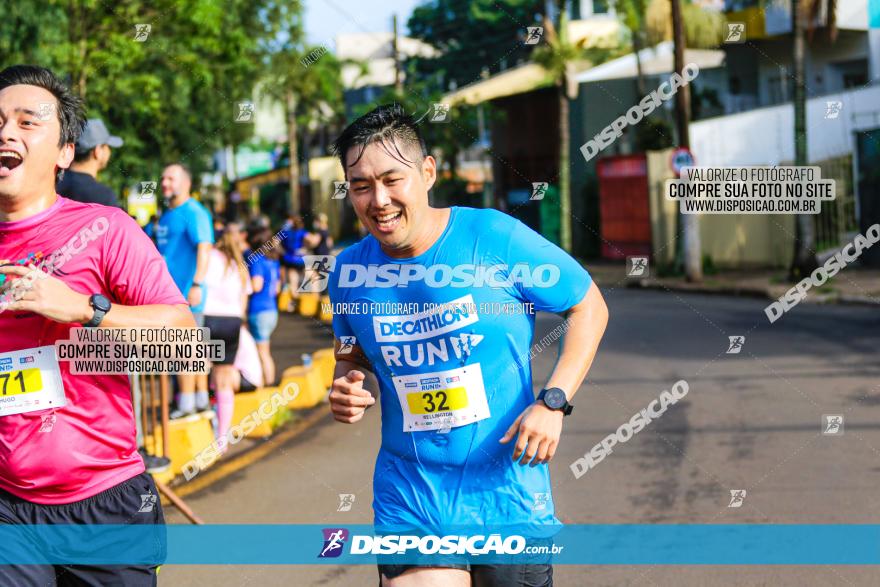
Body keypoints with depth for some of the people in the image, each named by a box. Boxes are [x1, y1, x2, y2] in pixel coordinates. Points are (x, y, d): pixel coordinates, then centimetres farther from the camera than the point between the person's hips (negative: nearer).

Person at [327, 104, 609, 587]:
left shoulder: (495, 238, -12)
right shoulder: (350, 271, -1)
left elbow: (588, 306, -1)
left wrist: (553, 402, -13)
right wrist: (349, 389, -6)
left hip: (507, 498, -2)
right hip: (408, 506, 2)